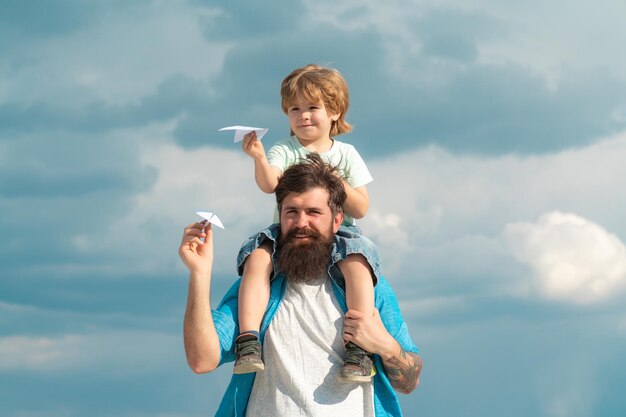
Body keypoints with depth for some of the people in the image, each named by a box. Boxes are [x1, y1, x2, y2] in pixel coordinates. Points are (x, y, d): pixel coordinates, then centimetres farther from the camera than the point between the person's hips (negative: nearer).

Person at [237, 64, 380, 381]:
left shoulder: (346, 155, 9)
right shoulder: (284, 151, 7)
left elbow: (361, 208, 4)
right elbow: (269, 184, -16)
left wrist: (336, 183, -13)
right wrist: (259, 159, -35)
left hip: (337, 231, 0)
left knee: (357, 262, -33)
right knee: (257, 257, -30)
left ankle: (359, 346, -36)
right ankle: (248, 339, -34)